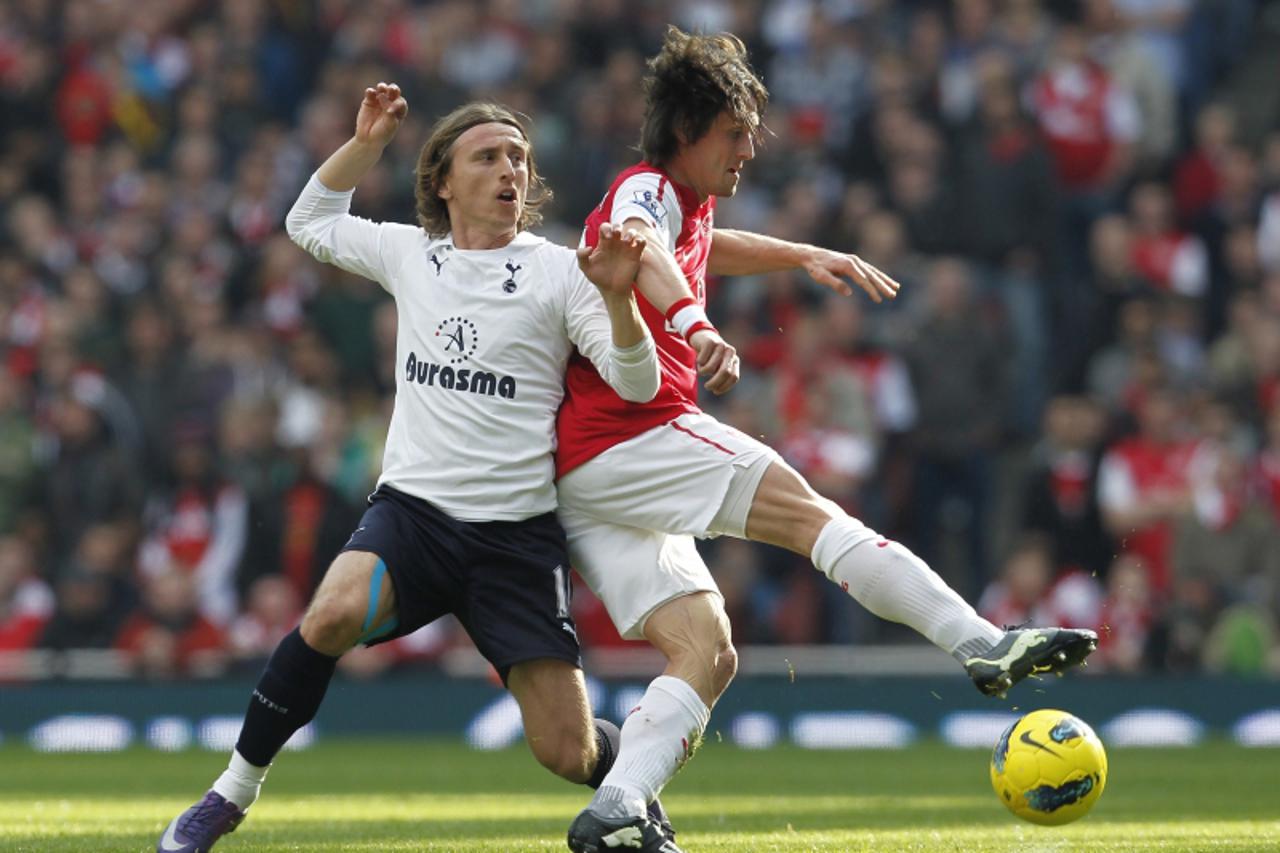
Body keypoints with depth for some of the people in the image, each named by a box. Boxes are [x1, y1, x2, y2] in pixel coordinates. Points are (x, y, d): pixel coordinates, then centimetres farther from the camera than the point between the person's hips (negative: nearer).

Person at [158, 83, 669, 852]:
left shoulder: (555, 272, -1)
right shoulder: (408, 253, 10)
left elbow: (635, 384, -9)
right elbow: (310, 221, 27)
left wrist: (617, 297, -28)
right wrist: (367, 143, 14)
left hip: (518, 535, -1)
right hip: (412, 508, 2)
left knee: (569, 755, -7)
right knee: (334, 615, -33)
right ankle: (235, 790, -17)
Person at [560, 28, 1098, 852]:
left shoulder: (680, 203, 26)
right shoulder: (647, 189, -5)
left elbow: (702, 247, 52)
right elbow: (639, 250, -30)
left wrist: (806, 256, 43)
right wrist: (694, 323, -50)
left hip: (585, 475, 10)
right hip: (628, 436, -10)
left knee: (707, 651, 0)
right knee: (808, 511, -18)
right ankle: (983, 644, -27)